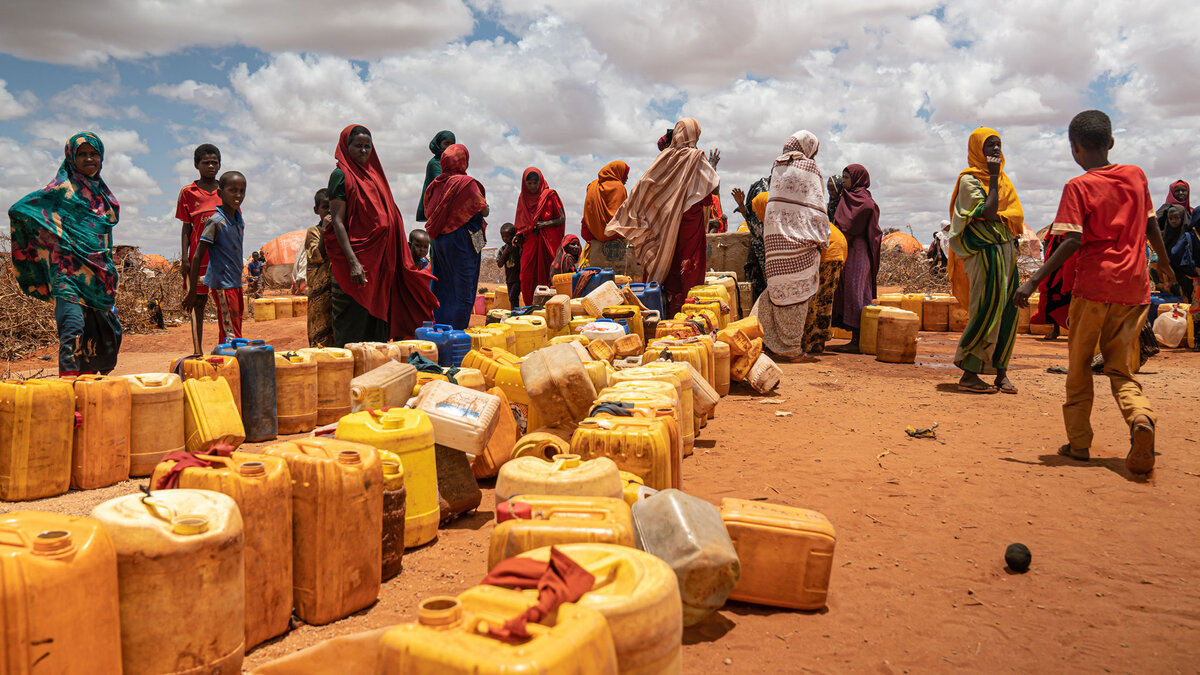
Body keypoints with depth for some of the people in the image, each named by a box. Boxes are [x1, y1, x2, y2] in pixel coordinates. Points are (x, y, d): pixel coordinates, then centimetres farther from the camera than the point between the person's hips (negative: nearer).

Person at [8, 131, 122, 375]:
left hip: (98, 272, 7)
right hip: (70, 270, -7)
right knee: (73, 326, -18)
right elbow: (19, 209, -8)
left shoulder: (101, 191, 18)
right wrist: (56, 237, -10)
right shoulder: (64, 187, -2)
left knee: (107, 332, 9)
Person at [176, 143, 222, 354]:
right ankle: (198, 350, 9)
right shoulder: (188, 192, 4)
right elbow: (186, 228, 5)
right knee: (198, 301, 3)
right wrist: (184, 258, -1)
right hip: (199, 256, -1)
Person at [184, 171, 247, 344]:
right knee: (232, 336, -9)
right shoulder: (215, 221, -12)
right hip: (222, 285, -8)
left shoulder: (239, 220, 11)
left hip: (235, 284, 8)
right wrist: (192, 292, -13)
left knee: (227, 336, 10)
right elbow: (197, 257, -12)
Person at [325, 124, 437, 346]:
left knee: (377, 318, 8)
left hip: (381, 263, 7)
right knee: (353, 328, -5)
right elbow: (337, 221, -11)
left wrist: (402, 263, 15)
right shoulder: (341, 175, -4)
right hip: (356, 262, -7)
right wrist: (353, 261, -22)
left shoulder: (373, 173, 18)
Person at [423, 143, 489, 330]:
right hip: (462, 239, -6)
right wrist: (484, 204, 12)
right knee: (462, 288, 0)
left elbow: (428, 212, 14)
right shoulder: (466, 183, -12)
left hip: (439, 242, 6)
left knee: (443, 287, 14)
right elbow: (484, 211, -8)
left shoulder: (436, 183, 6)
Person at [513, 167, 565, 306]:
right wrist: (518, 237, 5)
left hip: (548, 242, -3)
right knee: (527, 279, -5)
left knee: (546, 276, -6)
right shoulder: (523, 198, 13)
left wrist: (546, 223, -13)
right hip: (529, 243, 3)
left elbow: (562, 219, 1)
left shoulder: (550, 195, 1)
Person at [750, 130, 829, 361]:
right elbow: (817, 206, -4)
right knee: (797, 291, -1)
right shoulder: (809, 167, -1)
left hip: (774, 234, 6)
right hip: (799, 234, -6)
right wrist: (822, 240, 2)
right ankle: (792, 347, 3)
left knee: (779, 288, 13)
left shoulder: (778, 166, 15)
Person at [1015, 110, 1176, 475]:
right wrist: (1164, 263, 35)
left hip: (1094, 285, -4)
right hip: (1134, 287, 4)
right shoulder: (1136, 175, 9)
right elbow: (1151, 225, 19)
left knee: (1079, 366, 11)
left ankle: (1079, 442, 14)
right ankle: (1141, 417, -18)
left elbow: (1072, 241, -17)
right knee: (1120, 367, 11)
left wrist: (1033, 281, -18)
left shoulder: (1078, 187, -6)